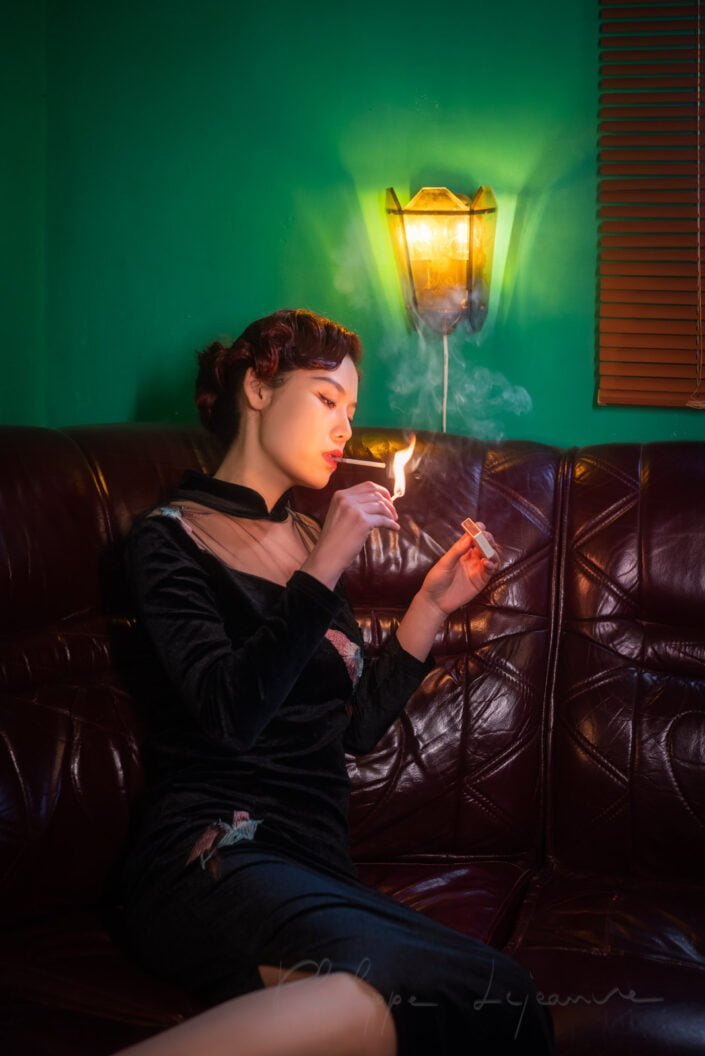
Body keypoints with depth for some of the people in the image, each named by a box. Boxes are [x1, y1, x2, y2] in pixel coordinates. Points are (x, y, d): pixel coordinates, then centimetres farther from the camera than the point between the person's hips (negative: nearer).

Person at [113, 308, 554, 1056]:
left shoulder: (311, 539, 22)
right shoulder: (170, 538, 3)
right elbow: (230, 712, -13)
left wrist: (431, 606, 13)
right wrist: (325, 571, -14)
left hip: (311, 865, 6)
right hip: (209, 849, -6)